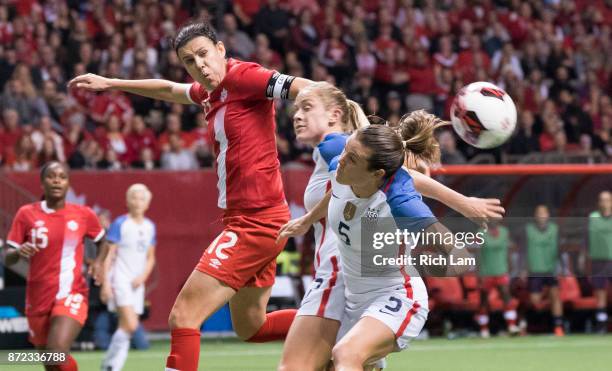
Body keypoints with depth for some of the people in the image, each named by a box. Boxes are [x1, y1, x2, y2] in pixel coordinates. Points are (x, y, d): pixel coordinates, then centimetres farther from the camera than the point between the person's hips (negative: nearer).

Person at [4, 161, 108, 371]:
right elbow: (8, 259, 1)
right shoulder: (26, 214, -1)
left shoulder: (84, 215, 0)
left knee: (57, 352, -26)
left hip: (71, 295, -2)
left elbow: (102, 242, 18)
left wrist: (98, 263, -2)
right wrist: (19, 252, -22)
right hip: (37, 298, 2)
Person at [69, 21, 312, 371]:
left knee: (183, 317, -11)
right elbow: (168, 90, 35)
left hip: (255, 220, -10)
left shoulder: (242, 76, -12)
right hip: (246, 220, 10)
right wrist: (108, 83, 41)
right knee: (251, 327, 20)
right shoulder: (209, 92, 14)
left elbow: (306, 89, -24)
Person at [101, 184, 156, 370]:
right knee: (130, 325, -19)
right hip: (120, 280, -6)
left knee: (125, 327, 3)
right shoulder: (120, 224, -6)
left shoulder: (149, 227, 11)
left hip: (137, 283, 6)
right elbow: (108, 254, -7)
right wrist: (105, 283, -14)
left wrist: (143, 277, 0)